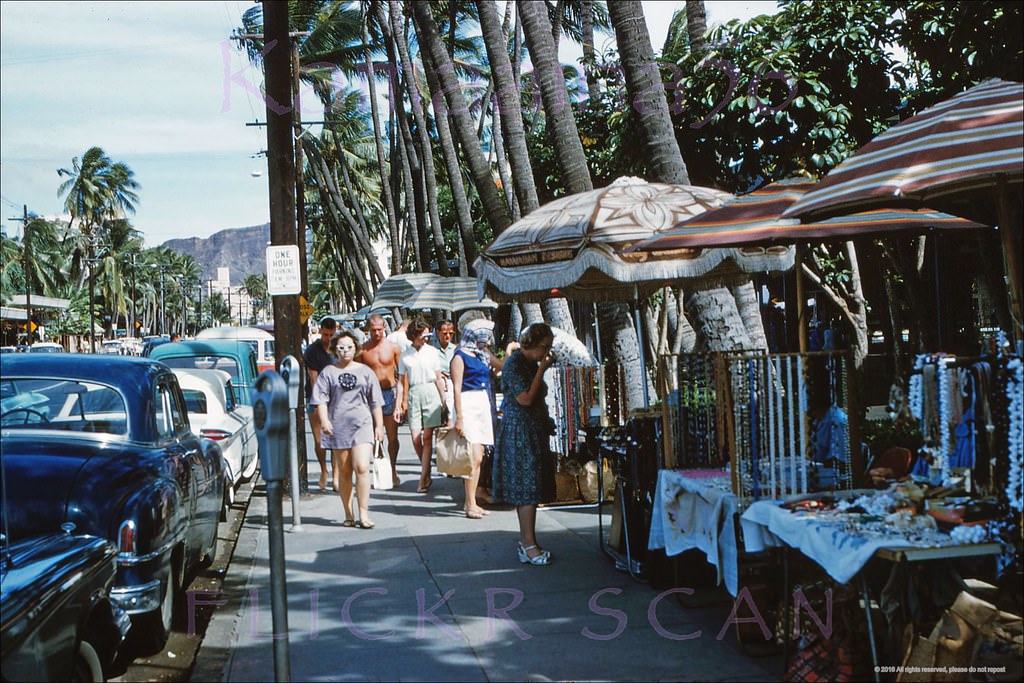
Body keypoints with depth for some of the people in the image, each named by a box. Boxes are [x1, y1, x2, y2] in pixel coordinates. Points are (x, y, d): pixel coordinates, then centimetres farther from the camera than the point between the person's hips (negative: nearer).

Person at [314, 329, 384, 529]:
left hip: (362, 424, 0)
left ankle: (363, 514, -11)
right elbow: (321, 400, 1)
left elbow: (375, 402, 13)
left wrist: (379, 426, 9)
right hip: (338, 426, 0)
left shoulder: (365, 372, 11)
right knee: (344, 472, 6)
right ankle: (348, 515, 15)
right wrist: (324, 420, -14)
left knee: (362, 468, -13)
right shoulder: (328, 373, 7)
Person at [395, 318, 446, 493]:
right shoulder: (405, 355, 8)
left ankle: (423, 478, -3)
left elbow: (438, 378, 10)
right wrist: (401, 404, 3)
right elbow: (403, 382, 9)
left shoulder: (432, 352, 6)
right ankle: (427, 474, 16)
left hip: (431, 393, -1)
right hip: (413, 394, 1)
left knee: (427, 437, -6)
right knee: (415, 438, -3)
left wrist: (443, 401, 8)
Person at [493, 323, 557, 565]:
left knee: (525, 490, 11)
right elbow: (525, 399, -23)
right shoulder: (514, 364, -15)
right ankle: (529, 546, -9)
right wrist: (542, 370, -17)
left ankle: (526, 543, 16)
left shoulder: (531, 363, 14)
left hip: (533, 432, 9)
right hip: (519, 433, -9)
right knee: (528, 490, -10)